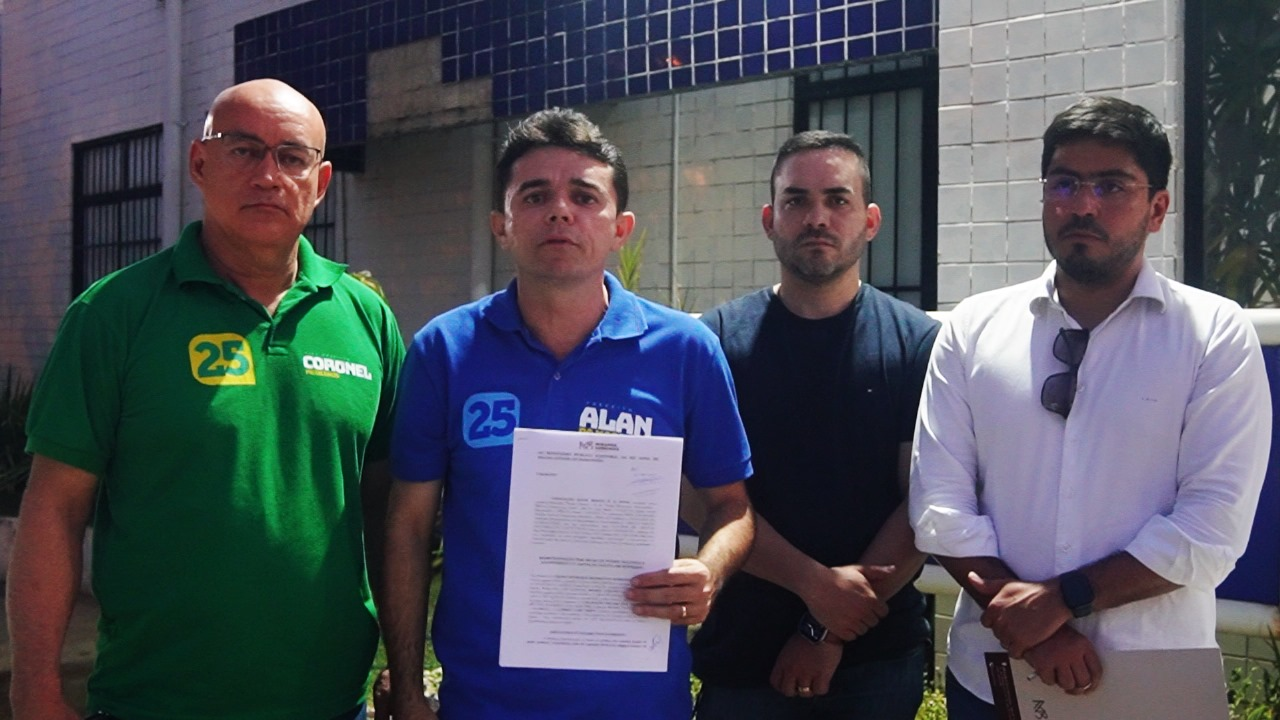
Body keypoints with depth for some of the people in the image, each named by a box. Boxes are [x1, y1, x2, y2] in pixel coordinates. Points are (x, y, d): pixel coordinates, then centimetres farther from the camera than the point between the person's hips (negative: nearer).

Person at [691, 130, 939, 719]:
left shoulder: (917, 342, -2)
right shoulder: (719, 340, -2)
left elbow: (923, 504, -7)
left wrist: (829, 631, -12)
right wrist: (814, 582, -18)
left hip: (879, 655, 0)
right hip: (741, 654, 0)